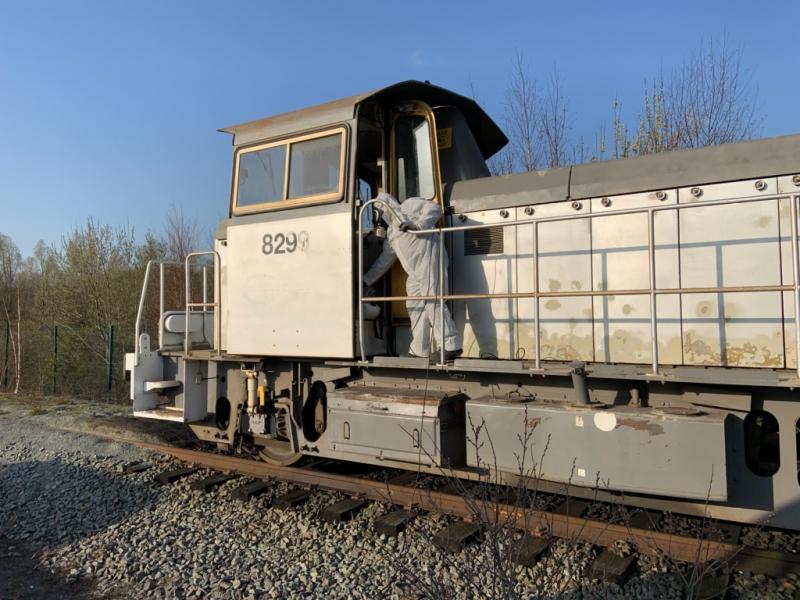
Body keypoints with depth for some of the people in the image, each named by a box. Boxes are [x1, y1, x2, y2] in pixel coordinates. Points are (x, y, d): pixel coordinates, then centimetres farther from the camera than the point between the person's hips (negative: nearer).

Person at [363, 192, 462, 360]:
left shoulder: (409, 205, 5)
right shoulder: (391, 233, 27)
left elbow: (434, 208, -8)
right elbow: (383, 260, 30)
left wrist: (417, 225, -20)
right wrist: (366, 280, 28)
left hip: (428, 261, -9)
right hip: (416, 272, 9)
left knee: (432, 302, -14)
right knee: (415, 306, 7)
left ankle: (452, 346, -12)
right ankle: (419, 351, 12)